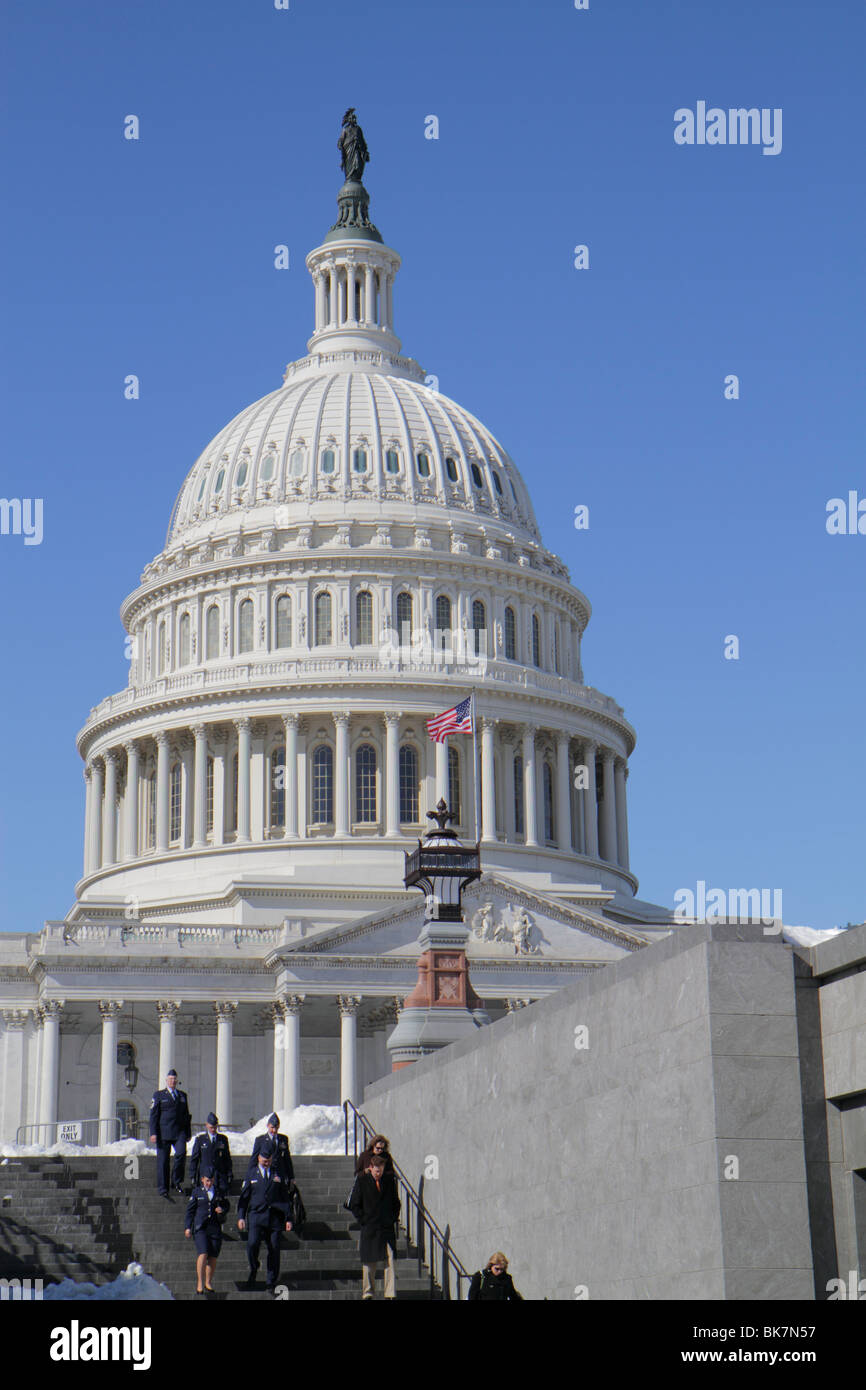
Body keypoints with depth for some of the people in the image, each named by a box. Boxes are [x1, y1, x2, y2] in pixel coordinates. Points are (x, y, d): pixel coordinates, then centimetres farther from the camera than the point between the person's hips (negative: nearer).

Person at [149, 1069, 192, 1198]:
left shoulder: (182, 1095, 19)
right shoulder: (159, 1095, 9)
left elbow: (187, 1115, 22)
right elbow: (154, 1115, 2)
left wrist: (189, 1133, 17)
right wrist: (153, 1133, -8)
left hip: (179, 1132, 2)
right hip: (164, 1132, -2)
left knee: (181, 1153, -19)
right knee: (163, 1159, -3)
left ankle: (177, 1181, -3)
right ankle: (163, 1188, 3)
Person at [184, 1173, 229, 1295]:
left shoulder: (219, 1192, 10)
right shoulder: (196, 1192, 4)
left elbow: (226, 1205, 21)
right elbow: (190, 1210, 6)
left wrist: (222, 1210, -3)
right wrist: (188, 1227, 2)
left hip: (215, 1228, 3)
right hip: (200, 1228, -3)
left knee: (213, 1257, 2)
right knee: (203, 1254, -16)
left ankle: (208, 1283, 16)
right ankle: (199, 1283, -12)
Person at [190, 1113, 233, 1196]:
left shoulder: (223, 1139, 11)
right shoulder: (200, 1139, 5)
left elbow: (227, 1158, 14)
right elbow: (194, 1159, 6)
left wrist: (230, 1175, 9)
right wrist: (192, 1176, 1)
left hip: (221, 1176, 1)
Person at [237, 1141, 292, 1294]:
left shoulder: (277, 1175, 14)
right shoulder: (252, 1175, 12)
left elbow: (284, 1198, 13)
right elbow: (244, 1197, 11)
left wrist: (288, 1218, 5)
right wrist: (241, 1217, 0)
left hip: (275, 1217, 1)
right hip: (257, 1215, -1)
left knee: (274, 1250, -2)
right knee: (252, 1243, -22)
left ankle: (271, 1283, 6)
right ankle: (253, 1270, 5)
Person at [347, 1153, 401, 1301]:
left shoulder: (390, 1180, 7)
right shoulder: (362, 1181, -1)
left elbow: (396, 1202, 18)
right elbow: (353, 1205, 3)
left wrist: (393, 1218, 6)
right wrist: (363, 1221, -4)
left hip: (387, 1228, 2)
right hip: (369, 1229, -2)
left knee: (390, 1262, -6)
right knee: (369, 1264, 3)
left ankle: (390, 1294, -4)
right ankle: (368, 1293, 14)